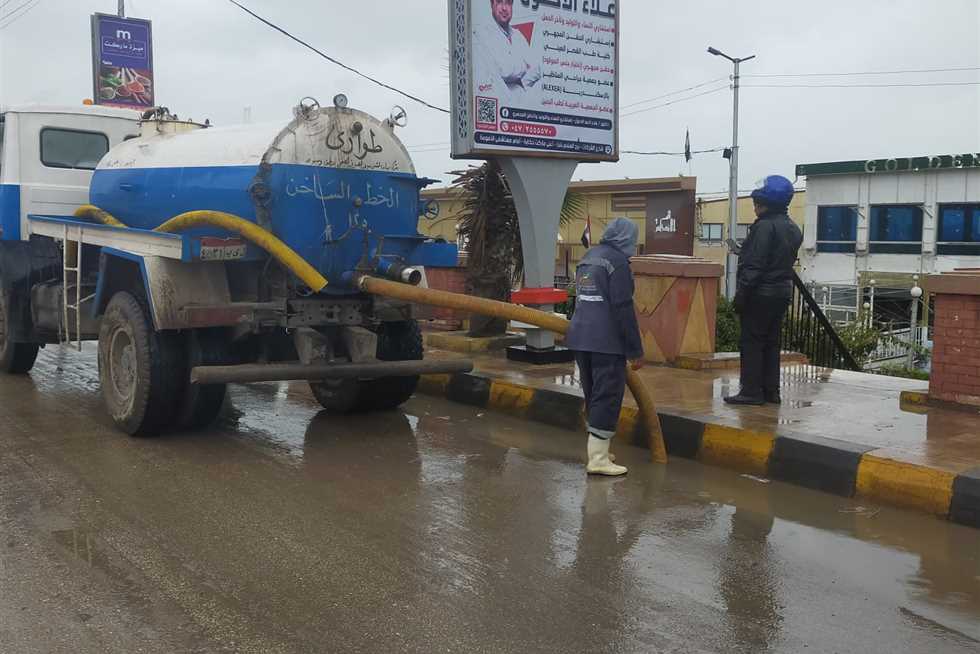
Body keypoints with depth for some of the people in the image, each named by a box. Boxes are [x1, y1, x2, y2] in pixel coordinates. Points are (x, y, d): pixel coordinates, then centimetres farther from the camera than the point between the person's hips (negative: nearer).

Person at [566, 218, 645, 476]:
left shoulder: (589, 256, 16)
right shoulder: (617, 260, -11)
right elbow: (623, 308, -16)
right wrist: (636, 350, -11)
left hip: (580, 336, 9)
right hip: (606, 341, -9)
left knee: (593, 396, 16)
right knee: (608, 397, -4)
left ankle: (597, 449, 25)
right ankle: (598, 459, -4)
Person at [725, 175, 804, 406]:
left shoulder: (764, 227, -17)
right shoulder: (793, 229, 13)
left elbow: (754, 265, -20)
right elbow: (790, 260, 15)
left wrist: (741, 293, -17)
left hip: (761, 293, -9)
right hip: (783, 291, 9)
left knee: (752, 342, -2)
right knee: (771, 342, 14)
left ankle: (751, 391, -1)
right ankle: (771, 391, 17)